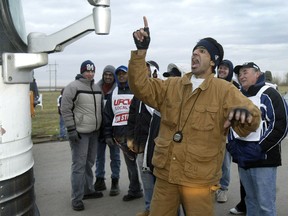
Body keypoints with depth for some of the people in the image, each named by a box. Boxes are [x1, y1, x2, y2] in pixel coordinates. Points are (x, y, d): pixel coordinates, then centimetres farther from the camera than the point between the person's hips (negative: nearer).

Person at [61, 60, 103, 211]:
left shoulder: (97, 88, 12)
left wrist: (101, 128, 18)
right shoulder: (73, 87, -11)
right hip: (79, 132, -7)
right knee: (79, 165, -5)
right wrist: (71, 129, -18)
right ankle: (76, 198, 3)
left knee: (89, 163, 17)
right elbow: (65, 109, -14)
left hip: (94, 132, 7)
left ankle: (88, 190, 30)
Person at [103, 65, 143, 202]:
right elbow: (107, 116, 14)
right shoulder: (113, 94, 15)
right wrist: (108, 135, 8)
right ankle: (134, 190, 17)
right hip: (120, 134, 4)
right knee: (130, 162, 8)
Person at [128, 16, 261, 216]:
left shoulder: (224, 90, -5)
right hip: (165, 175, 4)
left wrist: (245, 113, -42)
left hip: (199, 179, -4)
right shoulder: (171, 86, 9)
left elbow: (250, 120, -16)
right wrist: (141, 50, -10)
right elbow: (141, 87, 1)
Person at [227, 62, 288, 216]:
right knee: (250, 200, 18)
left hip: (263, 159, -7)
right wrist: (232, 144, 6)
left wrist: (260, 148, -19)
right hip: (242, 158, 7)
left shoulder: (268, 94, -7)